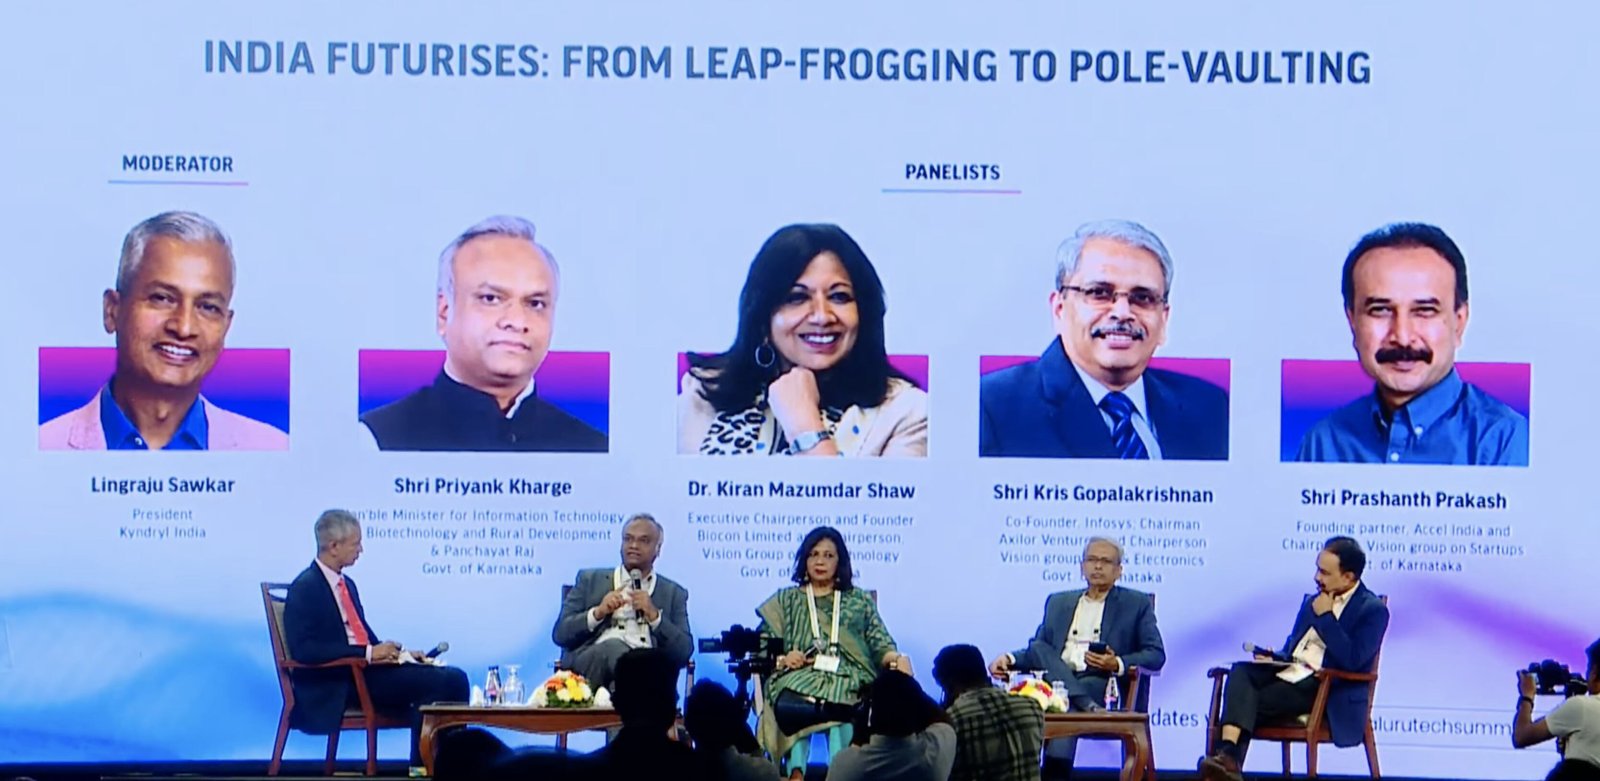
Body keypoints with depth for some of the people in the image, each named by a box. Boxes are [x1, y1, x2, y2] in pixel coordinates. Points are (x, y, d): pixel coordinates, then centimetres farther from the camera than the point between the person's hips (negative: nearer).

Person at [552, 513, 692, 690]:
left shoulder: (674, 593, 22)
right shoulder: (590, 580, 22)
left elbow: (684, 652, 9)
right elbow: (560, 634, 13)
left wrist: (654, 615, -4)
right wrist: (598, 613, -4)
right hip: (590, 665, 1)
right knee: (614, 646, -37)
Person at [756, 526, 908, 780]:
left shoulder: (860, 601, 24)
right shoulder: (786, 600, 24)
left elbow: (880, 645, 14)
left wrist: (897, 659, -9)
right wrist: (781, 659, -7)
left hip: (848, 677, 0)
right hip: (799, 676, 0)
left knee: (839, 708, -38)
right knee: (791, 703, -38)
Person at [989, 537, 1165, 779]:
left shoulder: (1137, 604, 14)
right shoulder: (1058, 602, 26)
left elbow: (1156, 655, 5)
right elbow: (1038, 652, 21)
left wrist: (1118, 664, -14)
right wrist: (1011, 659, -2)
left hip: (1102, 684, -4)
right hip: (1055, 680, 4)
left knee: (1066, 707, -36)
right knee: (1037, 648, -27)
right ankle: (1087, 706, -41)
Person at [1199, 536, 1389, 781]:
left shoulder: (1373, 610, -4)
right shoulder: (1313, 601, 20)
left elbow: (1352, 660, -17)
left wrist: (1324, 617, -13)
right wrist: (1273, 657, 6)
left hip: (1322, 689, -7)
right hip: (1287, 672, 7)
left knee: (1249, 703, -26)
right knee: (1241, 672, -25)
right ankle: (1227, 756, -43)